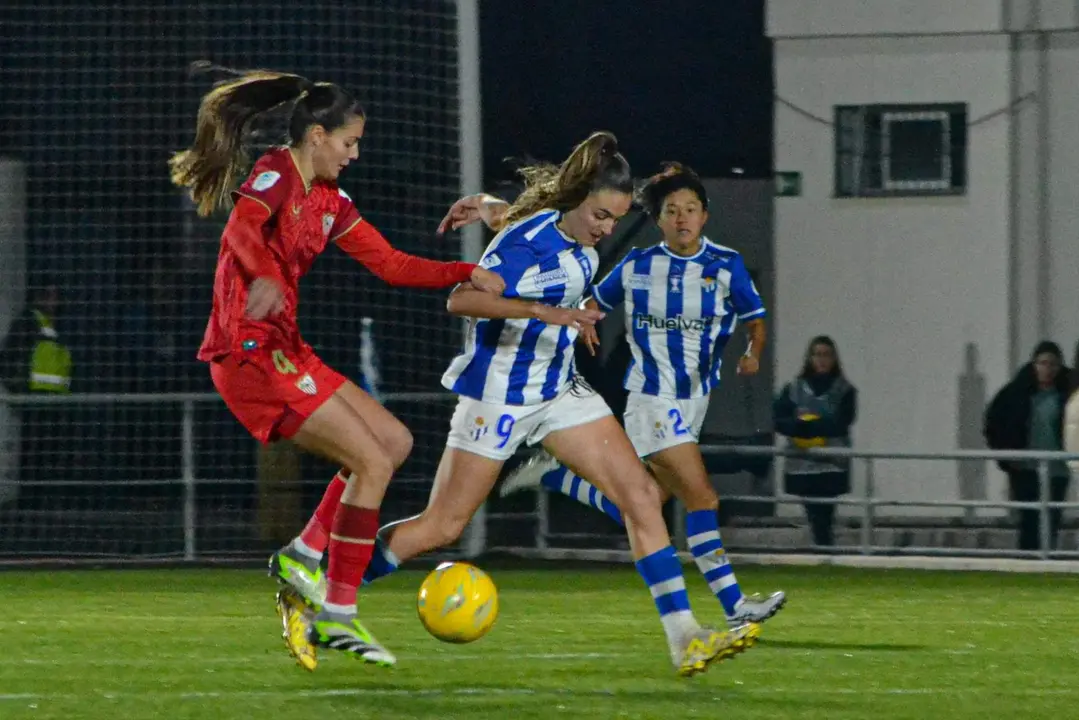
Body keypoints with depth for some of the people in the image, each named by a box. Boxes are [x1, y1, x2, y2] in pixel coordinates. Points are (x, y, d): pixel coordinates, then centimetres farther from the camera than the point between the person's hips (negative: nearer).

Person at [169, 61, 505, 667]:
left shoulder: (330, 201, 16)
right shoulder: (276, 174, -10)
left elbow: (392, 265, 18)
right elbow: (242, 229, -31)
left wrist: (466, 273, 5)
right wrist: (266, 278, -51)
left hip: (285, 351, 10)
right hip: (250, 352, -10)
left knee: (395, 441, 11)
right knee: (372, 463, -11)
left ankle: (305, 554, 11)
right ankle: (339, 616, -8)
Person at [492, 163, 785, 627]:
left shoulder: (725, 266, -1)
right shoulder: (636, 266, -2)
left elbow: (755, 319, 5)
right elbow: (596, 300, 13)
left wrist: (753, 353, -9)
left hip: (695, 400, 4)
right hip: (652, 400, -4)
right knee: (702, 498, -16)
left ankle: (551, 475, 30)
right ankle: (734, 606, -14)